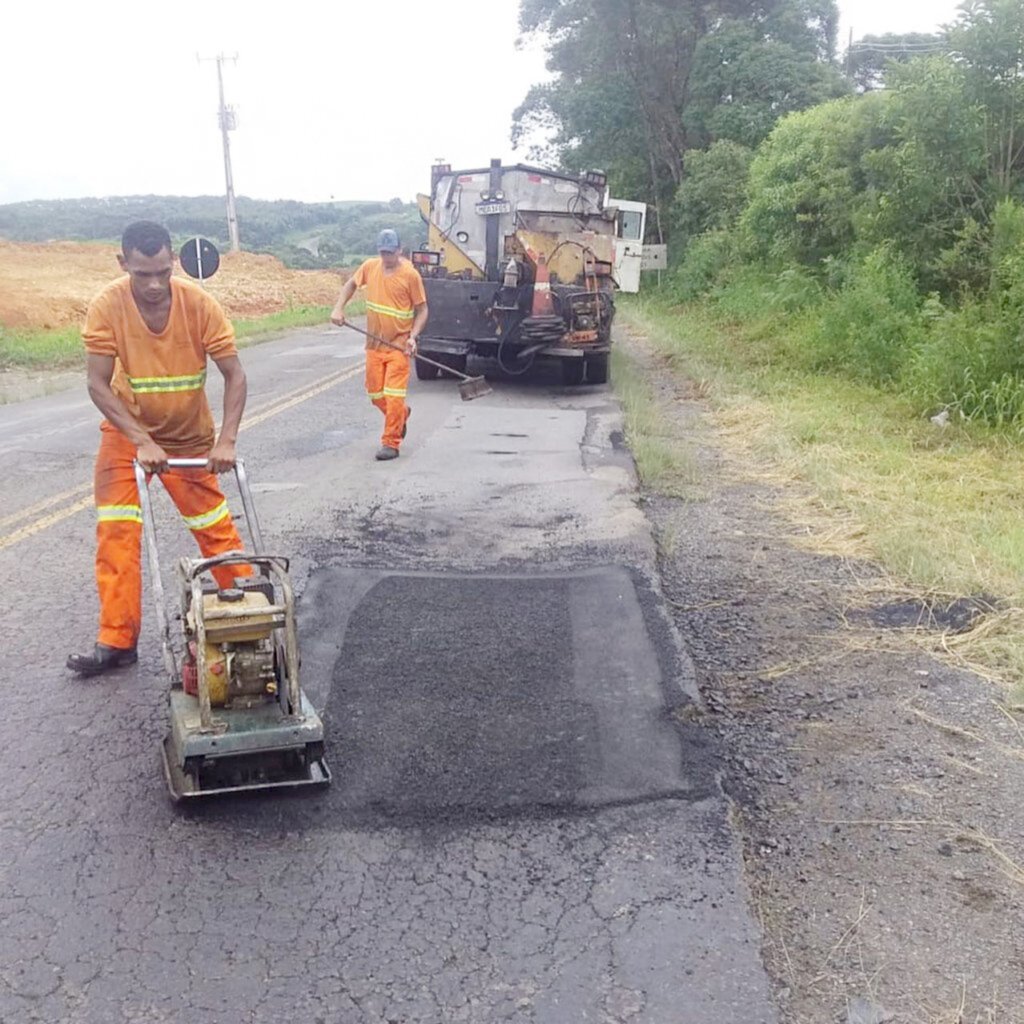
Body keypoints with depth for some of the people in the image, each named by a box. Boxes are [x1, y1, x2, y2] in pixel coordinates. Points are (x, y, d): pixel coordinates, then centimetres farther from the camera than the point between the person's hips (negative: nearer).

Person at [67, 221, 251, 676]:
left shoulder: (200, 304, -21)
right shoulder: (106, 306, -20)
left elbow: (234, 374, -19)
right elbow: (97, 384, -21)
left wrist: (226, 441, -30)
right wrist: (142, 442, -31)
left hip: (191, 437, 0)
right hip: (126, 433, 0)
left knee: (217, 528, 4)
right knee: (116, 533, -6)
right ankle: (117, 640, 1)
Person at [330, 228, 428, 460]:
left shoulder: (410, 274, -10)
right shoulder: (370, 267, 3)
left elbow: (422, 310, -5)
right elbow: (351, 284, 20)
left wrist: (413, 336, -17)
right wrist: (338, 309, 6)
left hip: (399, 345, -5)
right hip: (374, 343, 5)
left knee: (393, 396, -9)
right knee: (375, 394, 11)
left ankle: (390, 444, 0)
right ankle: (402, 414, 40)